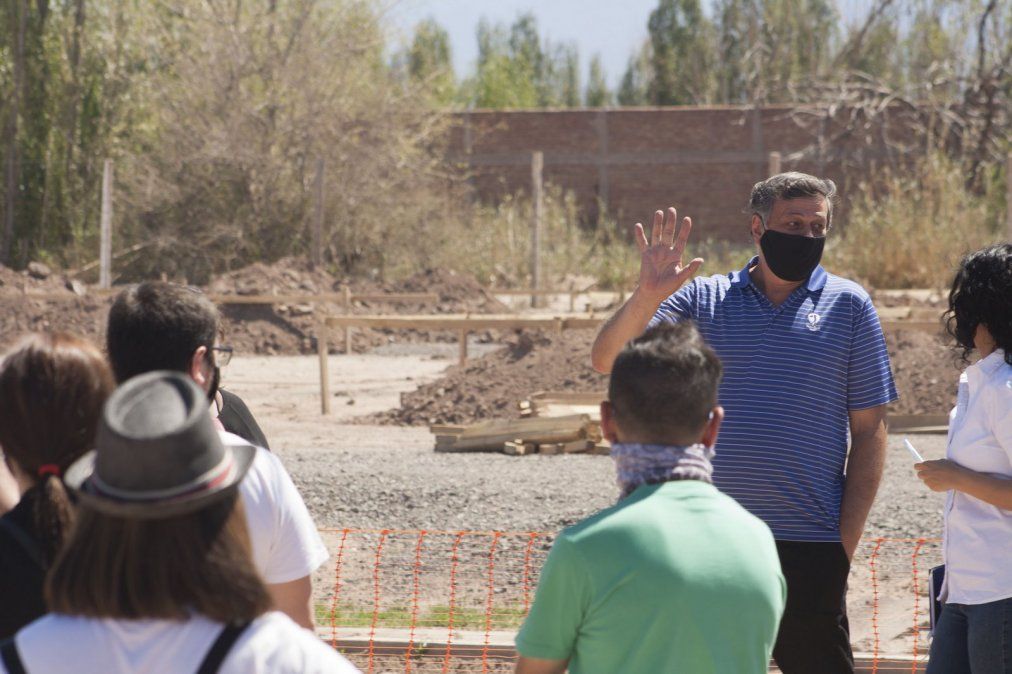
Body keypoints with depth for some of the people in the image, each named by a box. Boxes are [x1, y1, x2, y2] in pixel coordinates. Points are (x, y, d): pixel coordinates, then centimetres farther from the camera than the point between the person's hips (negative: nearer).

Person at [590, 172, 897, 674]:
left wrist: (849, 538, -5)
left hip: (809, 544, -2)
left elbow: (868, 430, 2)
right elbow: (607, 360, -1)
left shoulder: (848, 305, 3)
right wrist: (648, 296, -19)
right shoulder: (703, 299, 6)